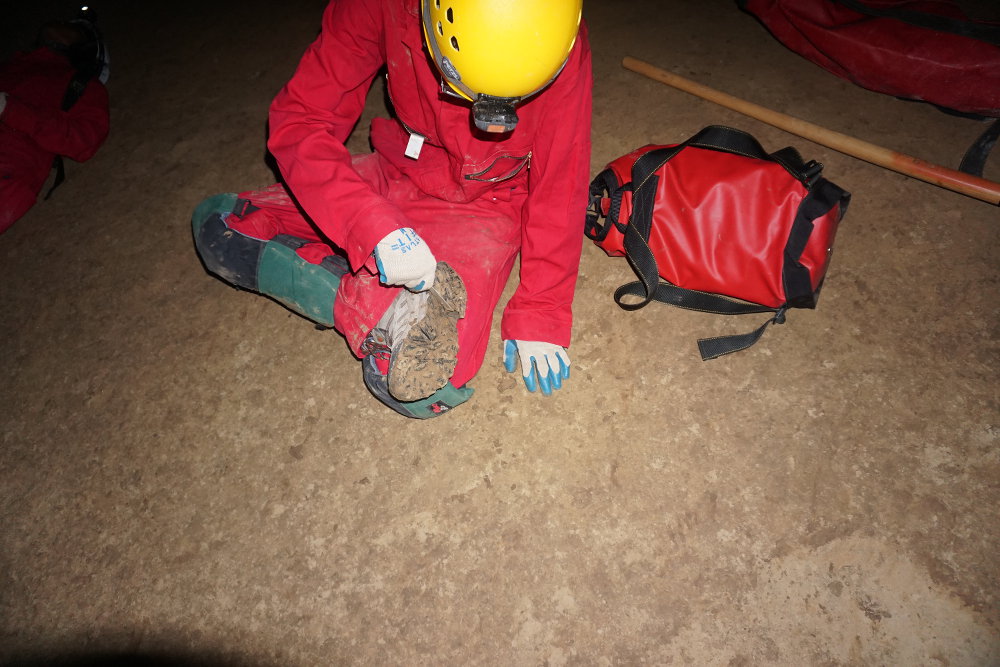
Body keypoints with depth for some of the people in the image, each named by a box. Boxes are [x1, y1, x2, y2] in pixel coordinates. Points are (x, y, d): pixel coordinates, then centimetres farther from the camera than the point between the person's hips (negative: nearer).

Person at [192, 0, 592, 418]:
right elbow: (297, 120, -21)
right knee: (215, 223, -8)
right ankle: (389, 310, -17)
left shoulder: (561, 52, -24)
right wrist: (376, 226, -36)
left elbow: (559, 188, -16)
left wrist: (539, 315, -17)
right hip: (395, 177, 4)